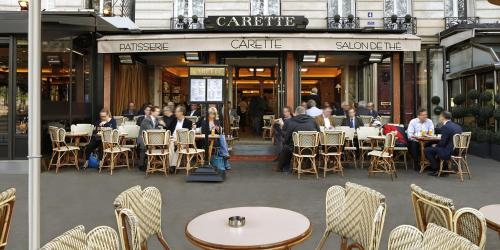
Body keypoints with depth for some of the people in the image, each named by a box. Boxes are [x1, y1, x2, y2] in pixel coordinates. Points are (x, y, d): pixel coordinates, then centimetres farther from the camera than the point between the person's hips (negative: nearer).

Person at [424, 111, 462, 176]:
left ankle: (437, 170, 8)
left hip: (449, 153, -9)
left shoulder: (445, 127, -17)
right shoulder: (457, 126, 11)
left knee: (426, 150, 0)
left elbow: (442, 143, -18)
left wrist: (436, 145, 3)